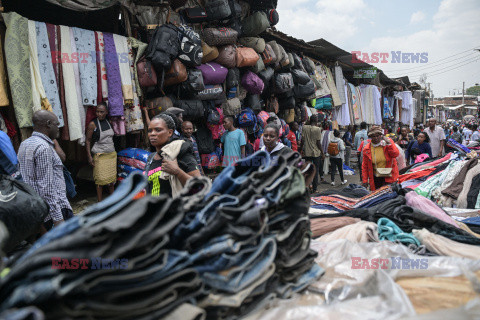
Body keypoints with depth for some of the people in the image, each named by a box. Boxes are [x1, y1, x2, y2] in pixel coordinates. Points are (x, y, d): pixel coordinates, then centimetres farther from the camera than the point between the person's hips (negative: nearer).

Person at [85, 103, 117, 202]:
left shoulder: (109, 122, 7)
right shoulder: (92, 124, -9)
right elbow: (88, 140, -7)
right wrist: (89, 156, -12)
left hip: (112, 154, 5)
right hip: (100, 155, -5)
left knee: (112, 177, 9)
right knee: (100, 179, -4)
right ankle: (99, 201, 5)